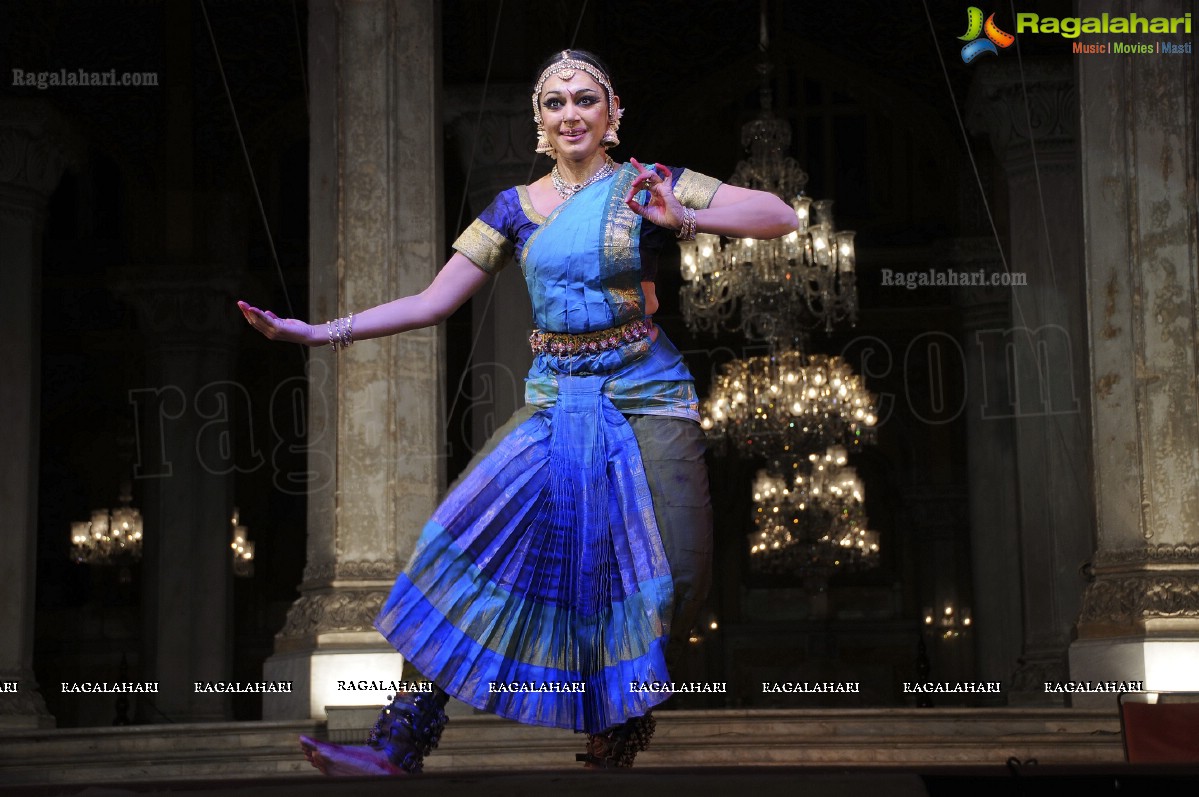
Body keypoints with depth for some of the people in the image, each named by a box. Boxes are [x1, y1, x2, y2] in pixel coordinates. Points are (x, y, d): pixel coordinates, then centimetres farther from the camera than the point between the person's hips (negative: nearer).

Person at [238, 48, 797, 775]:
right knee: (468, 542, -11)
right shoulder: (516, 209, 8)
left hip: (645, 402, -2)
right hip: (554, 407, 2)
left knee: (667, 585, -8)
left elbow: (781, 216, -7)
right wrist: (318, 333, -2)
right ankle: (399, 749, -9)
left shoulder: (644, 185, 1)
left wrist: (686, 218, -23)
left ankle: (617, 751, 11)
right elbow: (432, 302, 6)